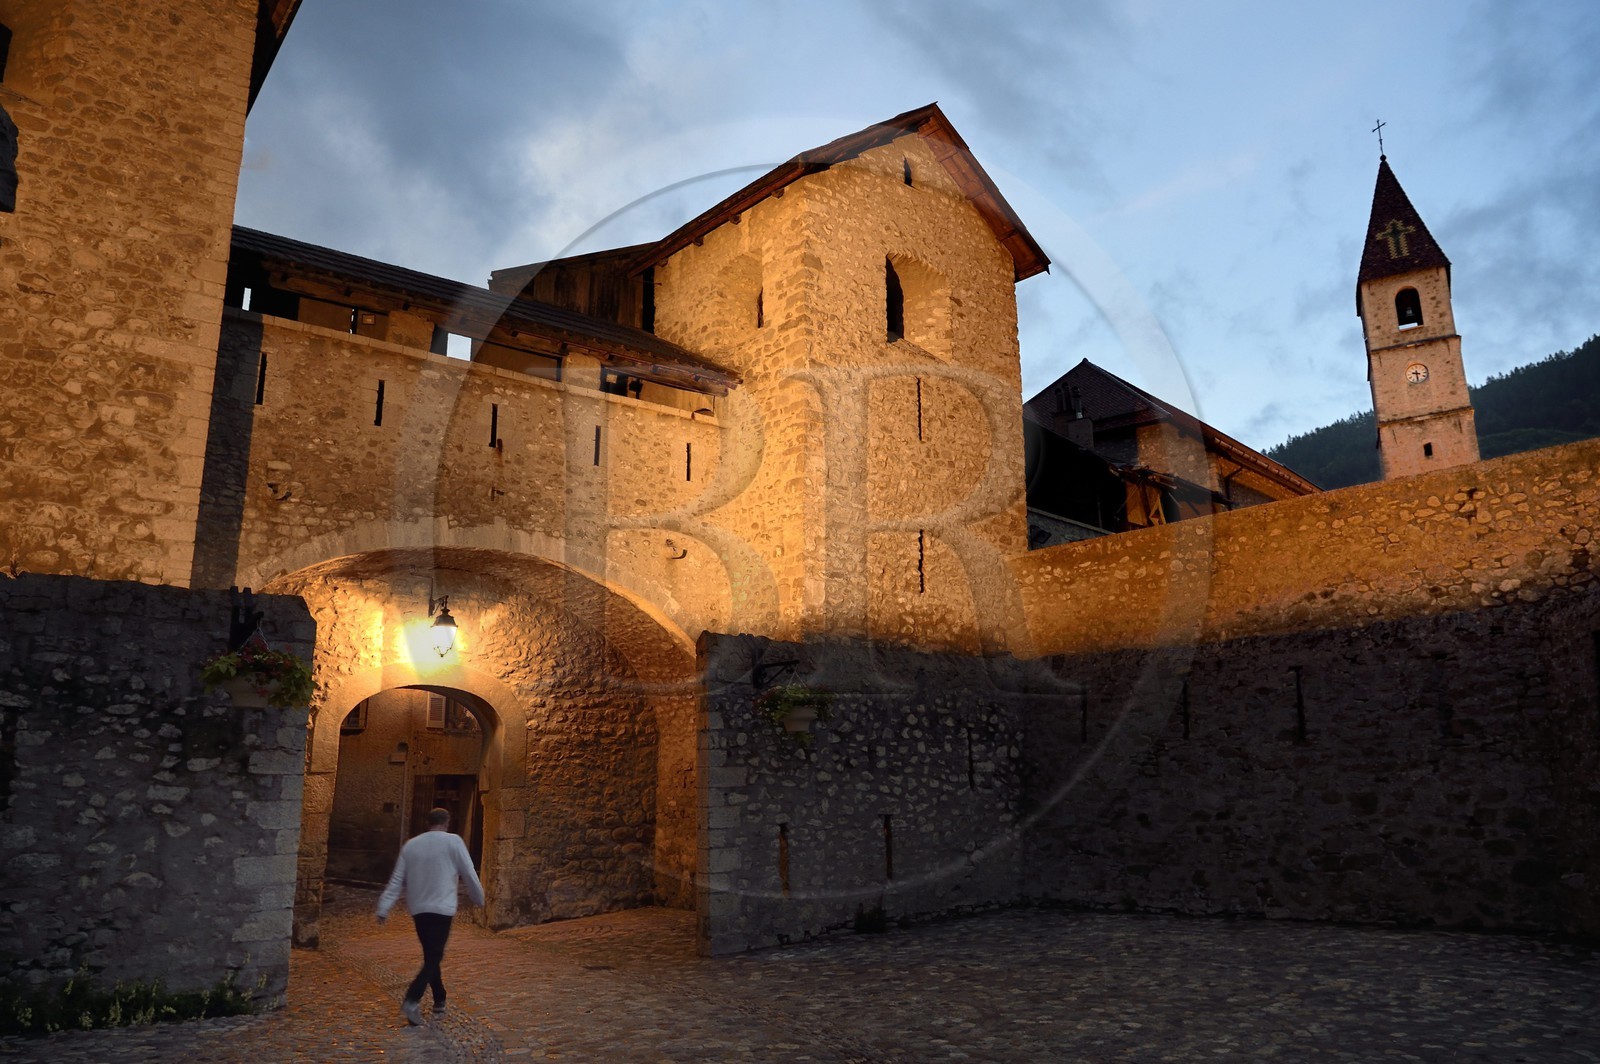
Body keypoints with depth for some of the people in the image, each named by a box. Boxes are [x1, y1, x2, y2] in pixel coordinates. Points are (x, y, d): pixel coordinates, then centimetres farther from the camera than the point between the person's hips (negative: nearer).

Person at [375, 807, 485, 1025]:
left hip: (418, 909, 5)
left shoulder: (410, 845, 8)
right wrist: (479, 899, 12)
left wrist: (383, 909, 10)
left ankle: (439, 1001, 23)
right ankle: (412, 1000, -22)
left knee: (431, 956, 17)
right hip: (442, 909, -5)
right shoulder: (453, 841, -5)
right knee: (433, 958, -5)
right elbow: (469, 874, -2)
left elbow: (396, 881, 7)